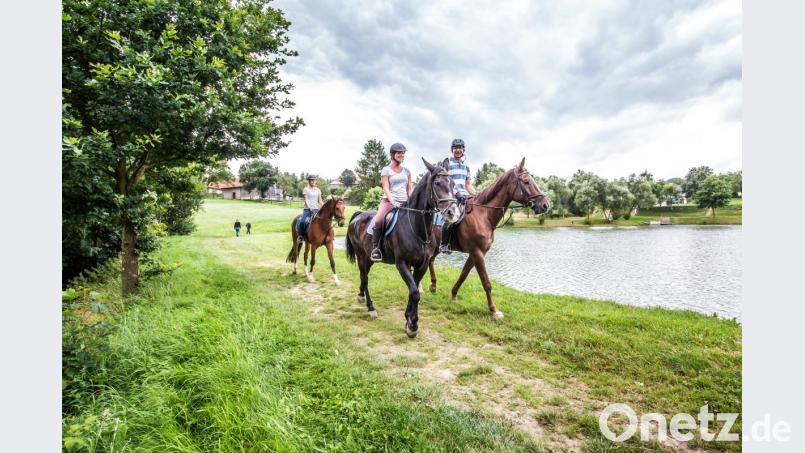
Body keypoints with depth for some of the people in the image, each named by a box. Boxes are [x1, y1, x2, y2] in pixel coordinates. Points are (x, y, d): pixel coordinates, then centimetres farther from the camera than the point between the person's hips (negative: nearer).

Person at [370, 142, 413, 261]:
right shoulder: (386, 170, 4)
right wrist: (393, 202, -19)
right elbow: (386, 188, -6)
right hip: (389, 201, -5)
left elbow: (410, 188, 14)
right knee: (378, 220, -30)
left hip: (404, 202, 5)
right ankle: (375, 248, -15)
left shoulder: (407, 171, 17)